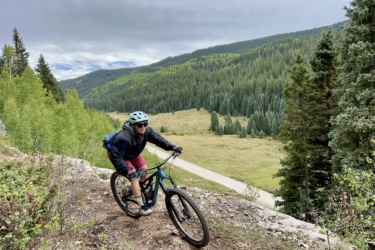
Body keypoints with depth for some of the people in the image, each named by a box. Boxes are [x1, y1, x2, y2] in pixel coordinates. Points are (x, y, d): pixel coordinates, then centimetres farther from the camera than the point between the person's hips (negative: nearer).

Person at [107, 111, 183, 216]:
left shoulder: (147, 130, -23)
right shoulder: (123, 138, -42)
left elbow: (158, 139, -16)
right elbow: (115, 157, -40)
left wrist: (172, 147, -26)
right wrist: (127, 170, -47)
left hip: (133, 153, 7)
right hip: (118, 155, -7)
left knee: (144, 170, 1)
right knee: (134, 176, -17)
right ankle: (142, 207, -11)